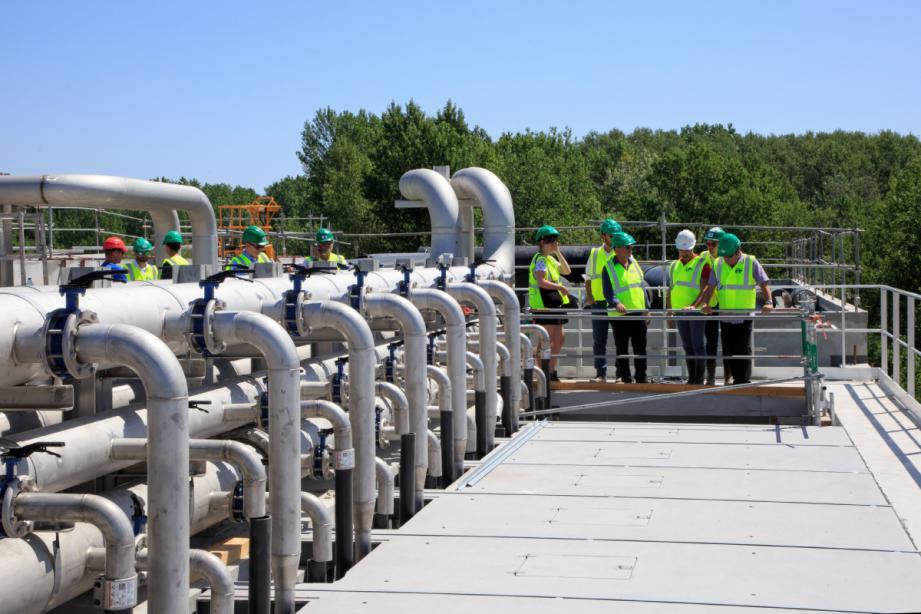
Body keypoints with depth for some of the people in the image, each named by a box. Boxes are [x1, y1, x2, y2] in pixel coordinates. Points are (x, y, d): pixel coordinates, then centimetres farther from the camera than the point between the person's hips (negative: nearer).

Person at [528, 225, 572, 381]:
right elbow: (541, 281, -24)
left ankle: (552, 372, 21)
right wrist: (560, 287, -22)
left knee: (558, 339, 13)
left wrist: (558, 253, 9)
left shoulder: (550, 258, 18)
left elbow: (567, 270, 16)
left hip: (554, 304, 10)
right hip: (543, 304, -10)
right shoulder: (540, 259, -13)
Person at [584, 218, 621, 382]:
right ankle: (600, 373, 10)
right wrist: (589, 296, 0)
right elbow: (588, 278, 15)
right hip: (598, 303, 2)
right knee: (599, 340, 4)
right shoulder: (594, 254, 9)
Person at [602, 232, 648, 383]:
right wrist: (616, 303, -33)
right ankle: (626, 380, 10)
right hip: (619, 314, -5)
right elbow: (607, 291, -14)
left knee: (640, 348, 7)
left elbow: (641, 286, 15)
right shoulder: (609, 267, -7)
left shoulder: (634, 263, 9)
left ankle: (641, 379, 15)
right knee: (622, 349, 4)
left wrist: (646, 308, 13)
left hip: (638, 313, 5)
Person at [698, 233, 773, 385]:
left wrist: (768, 301, -23)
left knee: (743, 350, -5)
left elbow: (764, 284, -7)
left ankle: (743, 381, 0)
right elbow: (710, 287, 6)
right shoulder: (718, 264, 6)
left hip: (744, 316, -4)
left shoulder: (751, 262, -5)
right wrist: (705, 303, -11)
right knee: (728, 351, 8)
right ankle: (736, 379, 18)